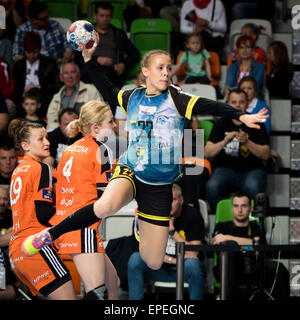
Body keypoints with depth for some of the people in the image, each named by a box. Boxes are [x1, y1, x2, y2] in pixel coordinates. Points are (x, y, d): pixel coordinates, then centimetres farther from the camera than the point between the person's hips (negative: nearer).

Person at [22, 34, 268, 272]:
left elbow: (209, 107, -19)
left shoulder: (176, 100, -7)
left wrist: (241, 116, -33)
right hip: (130, 171, 0)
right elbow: (108, 91, 20)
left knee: (154, 263, 4)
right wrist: (89, 59, 15)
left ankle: (142, 222, 40)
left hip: (160, 186, 0)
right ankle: (51, 234, -21)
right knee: (106, 206, -38)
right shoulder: (133, 98, 3)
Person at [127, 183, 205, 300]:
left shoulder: (193, 215, -11)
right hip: (162, 270, 3)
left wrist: (171, 230, -18)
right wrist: (172, 260, -16)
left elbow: (192, 255, -17)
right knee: (135, 258, -20)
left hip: (184, 271, -3)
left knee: (192, 263, -37)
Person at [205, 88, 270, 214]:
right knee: (212, 186, -32)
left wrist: (247, 142, -21)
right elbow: (207, 153, -1)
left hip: (252, 170, -1)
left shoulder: (256, 124, 4)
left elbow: (265, 155, -5)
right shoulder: (221, 124, 8)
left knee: (253, 186, -37)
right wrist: (224, 142, -19)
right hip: (226, 169, 1)